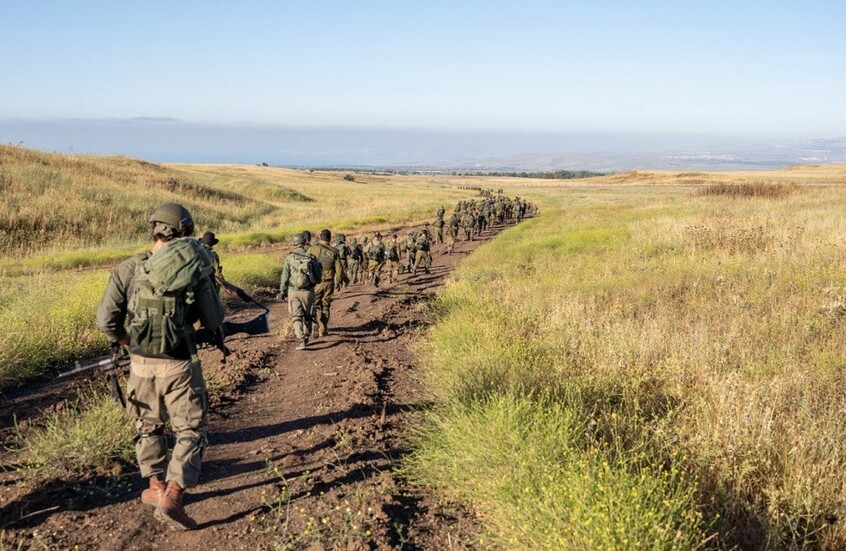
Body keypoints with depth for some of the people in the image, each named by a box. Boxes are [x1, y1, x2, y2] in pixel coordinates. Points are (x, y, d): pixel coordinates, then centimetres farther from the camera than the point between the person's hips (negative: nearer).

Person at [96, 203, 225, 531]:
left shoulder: (128, 269, -4)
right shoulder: (195, 269, -9)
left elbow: (106, 321, -4)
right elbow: (214, 321, -3)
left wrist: (129, 343, 14)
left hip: (142, 364, 3)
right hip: (180, 365, -3)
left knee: (149, 426, 24)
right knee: (191, 431, 8)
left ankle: (157, 489, 33)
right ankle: (172, 499, -3)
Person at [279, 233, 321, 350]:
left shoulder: (290, 258, -7)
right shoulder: (312, 257, -2)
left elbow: (284, 277, -6)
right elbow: (318, 277, 1)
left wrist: (282, 292, 5)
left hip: (294, 292, -2)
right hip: (308, 292, 2)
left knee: (297, 317, 1)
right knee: (307, 316, 19)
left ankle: (301, 340, -14)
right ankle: (306, 338, 28)